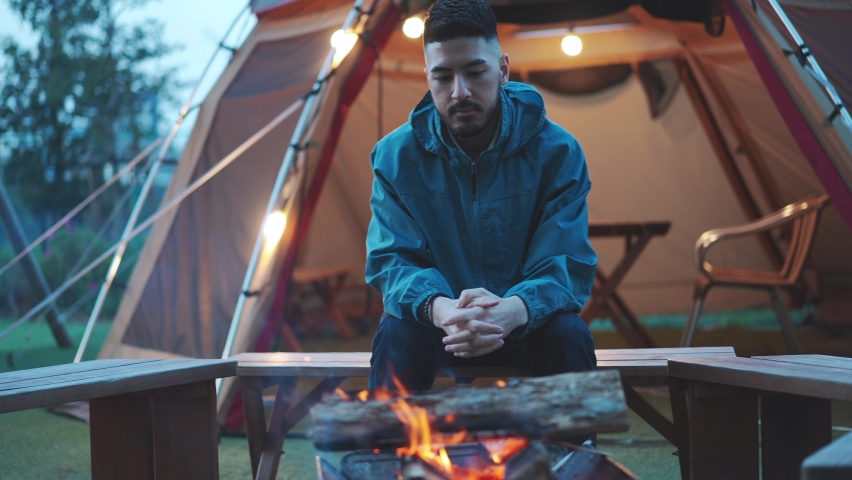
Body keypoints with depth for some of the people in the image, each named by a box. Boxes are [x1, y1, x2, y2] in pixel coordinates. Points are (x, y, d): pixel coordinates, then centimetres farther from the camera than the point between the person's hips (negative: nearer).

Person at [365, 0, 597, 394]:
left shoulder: (557, 152, -11)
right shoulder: (395, 156, -8)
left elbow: (568, 266, -16)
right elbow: (392, 260, -13)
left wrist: (513, 310, -41)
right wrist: (438, 308, -39)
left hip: (524, 323, 0)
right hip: (438, 325, 0)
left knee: (569, 335, -30)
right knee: (396, 335, -31)